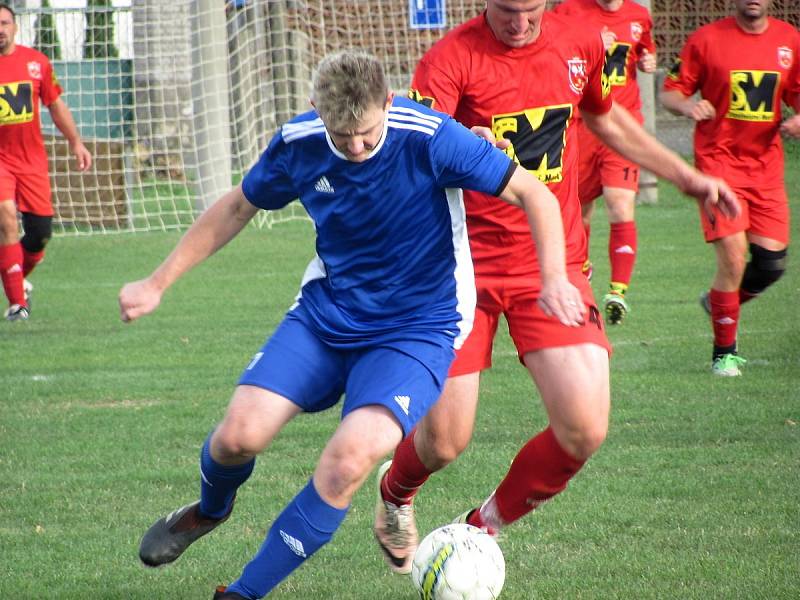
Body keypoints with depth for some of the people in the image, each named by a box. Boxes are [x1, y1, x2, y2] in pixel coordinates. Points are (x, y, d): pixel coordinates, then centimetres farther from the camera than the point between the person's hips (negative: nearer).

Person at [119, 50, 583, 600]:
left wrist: (554, 279, -28)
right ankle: (210, 511, 26)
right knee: (240, 434, -13)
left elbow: (533, 194, -14)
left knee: (350, 460, -26)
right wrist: (158, 284, 10)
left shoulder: (430, 140, -22)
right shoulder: (298, 144, -10)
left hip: (416, 328, -4)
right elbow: (237, 208, 9)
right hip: (324, 314, 4)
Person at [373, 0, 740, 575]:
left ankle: (485, 527, 15)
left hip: (553, 263, 4)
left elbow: (606, 119, 24)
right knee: (445, 442, -4)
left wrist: (686, 175, 27)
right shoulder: (451, 59, -12)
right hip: (467, 264, -3)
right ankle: (395, 492, 34)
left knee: (584, 430, -12)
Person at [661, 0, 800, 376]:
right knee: (733, 259, -13)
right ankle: (724, 352, 3)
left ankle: (719, 302, 30)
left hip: (766, 165, 4)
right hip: (719, 162, -4)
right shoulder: (707, 39, -3)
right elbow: (670, 92, 1)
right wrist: (687, 106, -22)